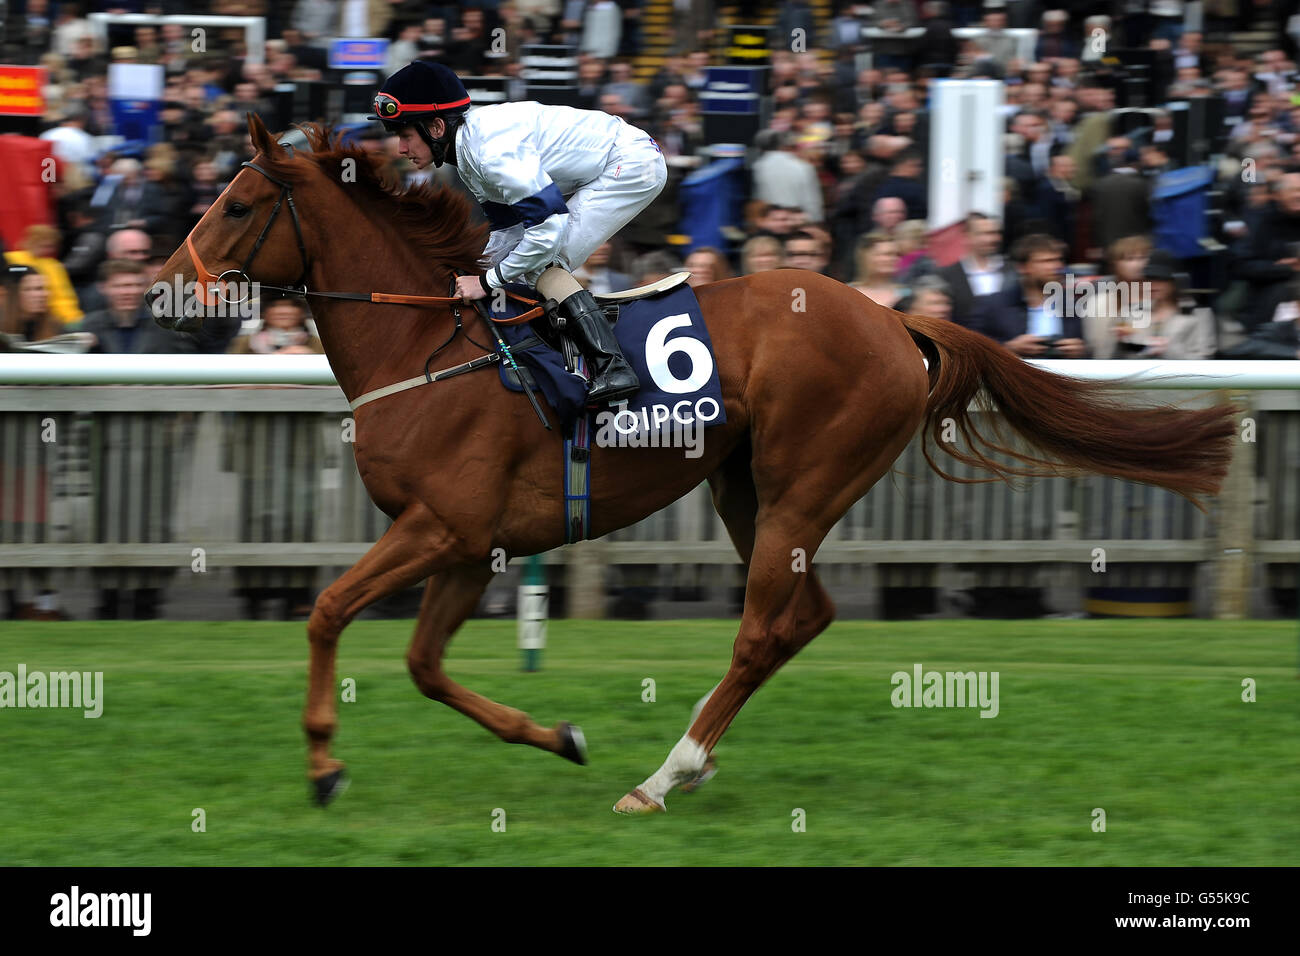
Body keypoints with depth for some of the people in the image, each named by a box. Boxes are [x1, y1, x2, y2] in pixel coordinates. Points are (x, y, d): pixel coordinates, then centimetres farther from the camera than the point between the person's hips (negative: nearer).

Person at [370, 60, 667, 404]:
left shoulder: (492, 150, -27)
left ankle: (613, 368, -22)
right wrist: (477, 272, 3)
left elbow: (549, 227, -29)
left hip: (632, 164, -10)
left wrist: (489, 281, -21)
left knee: (542, 264, -16)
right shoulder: (468, 147, 6)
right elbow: (509, 225, 15)